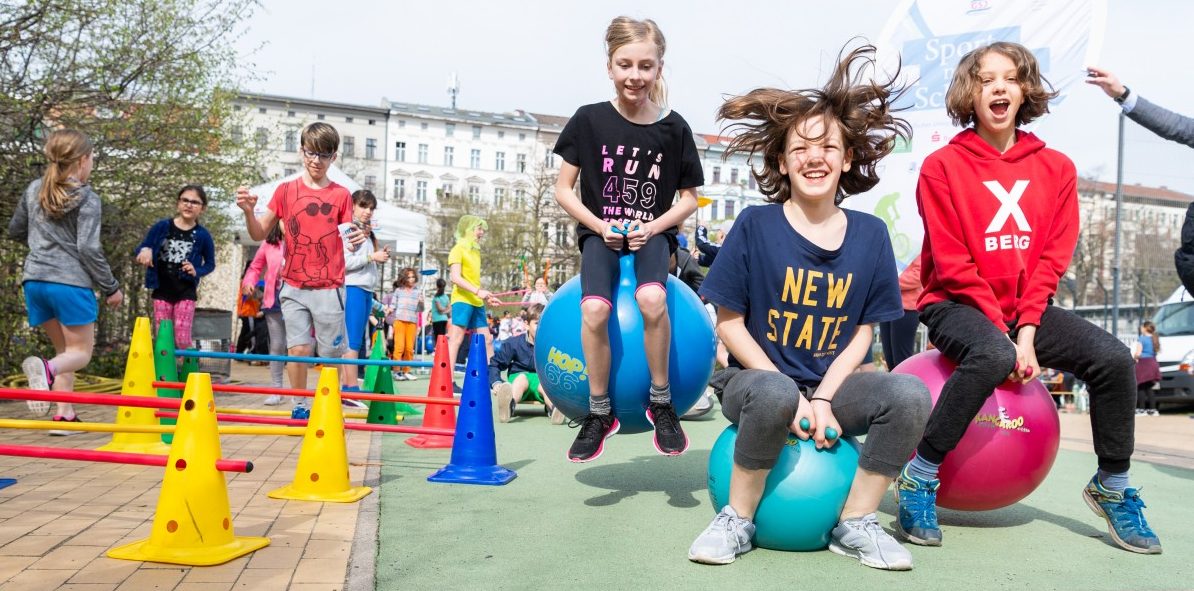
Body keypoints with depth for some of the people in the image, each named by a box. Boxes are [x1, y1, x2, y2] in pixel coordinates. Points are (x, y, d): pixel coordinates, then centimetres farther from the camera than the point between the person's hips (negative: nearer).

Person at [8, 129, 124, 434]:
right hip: (70, 282, -6)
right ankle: (46, 369, -30)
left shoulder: (34, 190, 11)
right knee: (80, 352, 3)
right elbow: (88, 248, -12)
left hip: (34, 280, 6)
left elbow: (15, 231, 22)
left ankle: (65, 415, 8)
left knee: (65, 349, 18)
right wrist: (111, 287, -4)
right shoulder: (88, 199, -7)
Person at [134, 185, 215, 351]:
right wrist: (145, 251, -17)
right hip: (162, 290, 1)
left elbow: (210, 264, 9)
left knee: (182, 340, -9)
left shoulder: (203, 235, -3)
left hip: (186, 291, -1)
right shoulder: (162, 227, -2)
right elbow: (142, 248, 6)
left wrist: (196, 271, -11)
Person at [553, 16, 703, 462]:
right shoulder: (590, 120, -4)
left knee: (652, 299, -32)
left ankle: (661, 402, -10)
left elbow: (689, 197, 5)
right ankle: (599, 412, -6)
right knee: (595, 309, -28)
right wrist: (599, 225, -11)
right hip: (601, 233, 0)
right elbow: (563, 188, 1)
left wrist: (653, 227, -11)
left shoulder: (673, 127, -4)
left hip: (651, 234, 0)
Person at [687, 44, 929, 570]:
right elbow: (729, 323, -7)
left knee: (910, 394, -23)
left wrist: (823, 397, -13)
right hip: (756, 378, -3)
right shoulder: (756, 226, -7)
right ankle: (737, 519, -14)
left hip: (830, 385, 4)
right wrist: (792, 394, -16)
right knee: (775, 394, -38)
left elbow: (863, 332, 3)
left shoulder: (870, 235, 2)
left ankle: (854, 524, -6)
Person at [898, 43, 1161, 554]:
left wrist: (1026, 331, -14)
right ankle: (919, 477, -21)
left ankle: (1111, 487, 6)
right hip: (957, 305, -4)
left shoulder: (1056, 168, 5)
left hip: (1026, 308, 5)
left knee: (1114, 358, -15)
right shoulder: (942, 166, -7)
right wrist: (1005, 336, -16)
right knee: (993, 357, -35)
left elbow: (1053, 257, -1)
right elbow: (952, 265, -11)